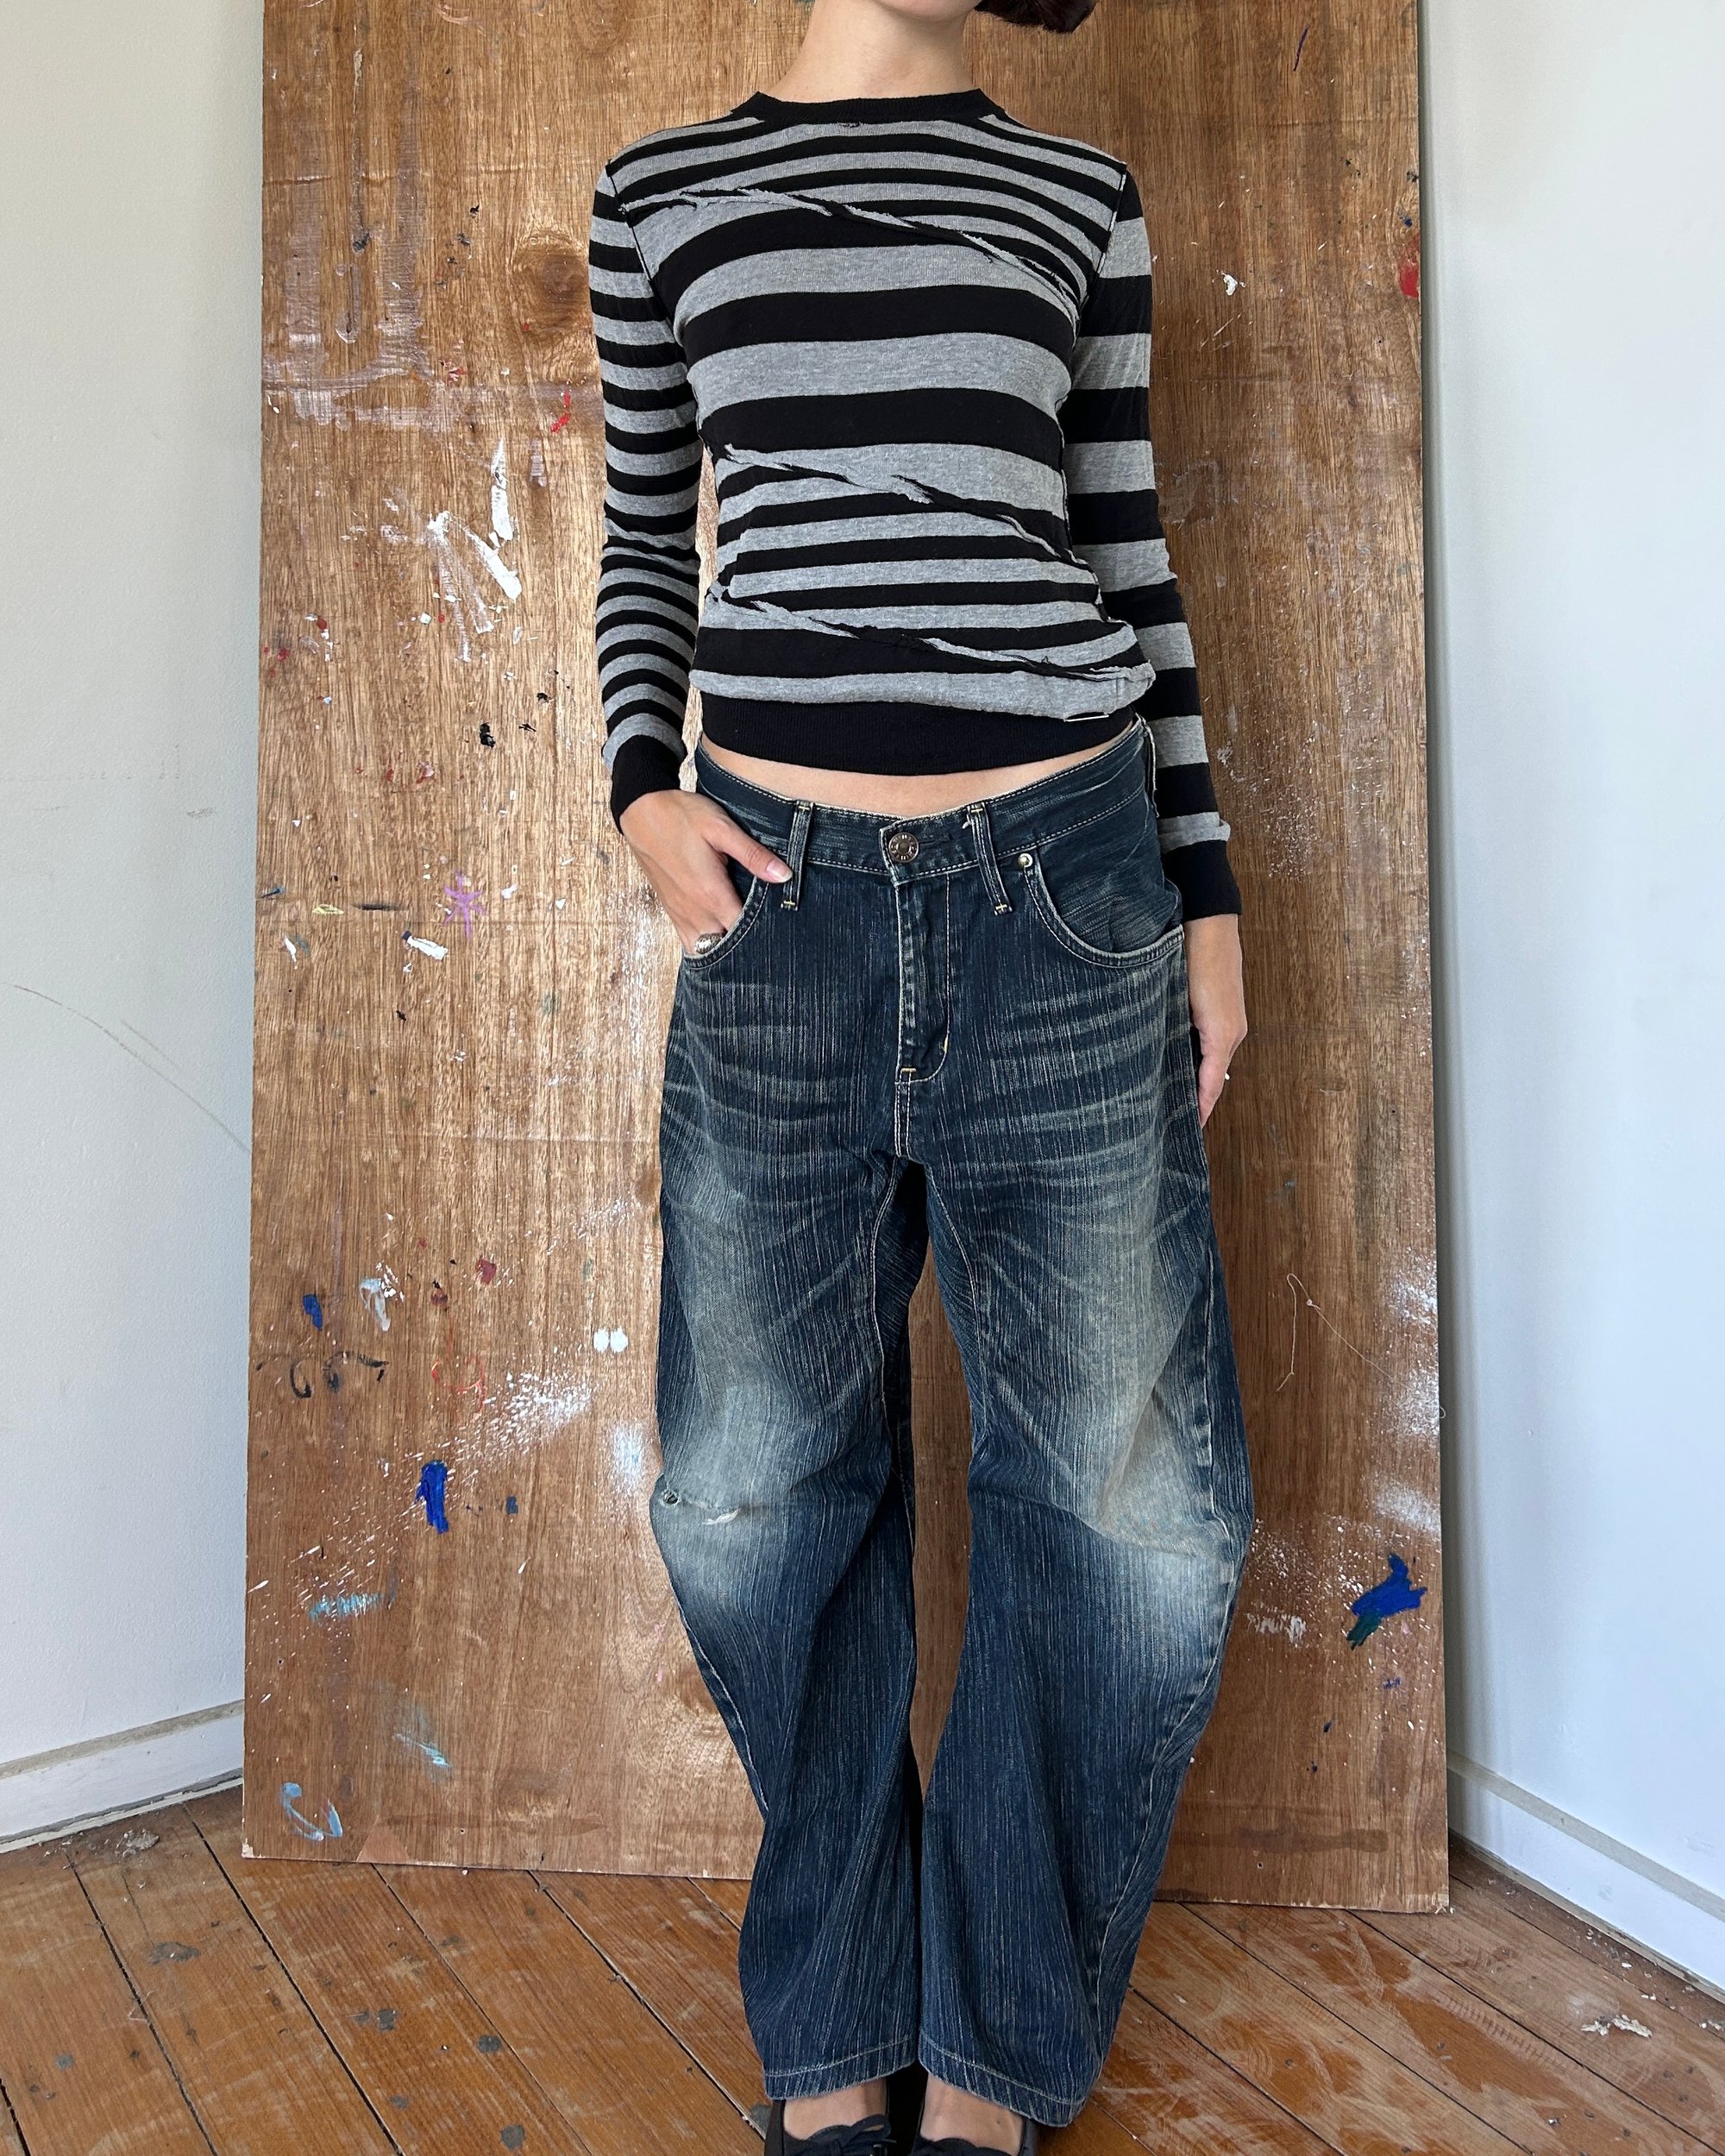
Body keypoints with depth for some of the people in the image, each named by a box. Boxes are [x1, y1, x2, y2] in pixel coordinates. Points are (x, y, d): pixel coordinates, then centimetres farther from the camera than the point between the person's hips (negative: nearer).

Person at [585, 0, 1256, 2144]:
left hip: (1067, 881, 1)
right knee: (760, 1492, 5)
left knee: (1132, 1501, 2)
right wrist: (643, 791, 0)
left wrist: (1203, 888, 8)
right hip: (780, 898, 0)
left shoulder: (1077, 195, 15)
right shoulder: (660, 192, 15)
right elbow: (645, 538, 18)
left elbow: (1126, 552, 13)